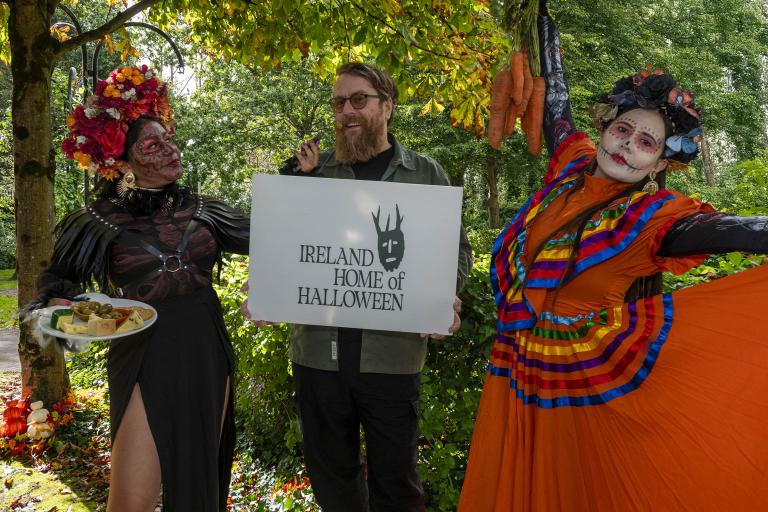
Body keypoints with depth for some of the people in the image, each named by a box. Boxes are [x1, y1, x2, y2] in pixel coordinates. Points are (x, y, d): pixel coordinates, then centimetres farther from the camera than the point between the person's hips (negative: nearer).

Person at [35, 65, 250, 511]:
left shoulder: (203, 212, 4)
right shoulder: (101, 222, -4)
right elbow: (57, 282, 10)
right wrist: (62, 312, -13)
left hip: (208, 361, 4)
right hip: (144, 366, -3)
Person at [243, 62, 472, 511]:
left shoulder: (426, 173, 6)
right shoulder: (313, 170, 10)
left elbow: (456, 248, 7)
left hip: (392, 351, -2)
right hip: (318, 350, 2)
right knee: (331, 474, 17)